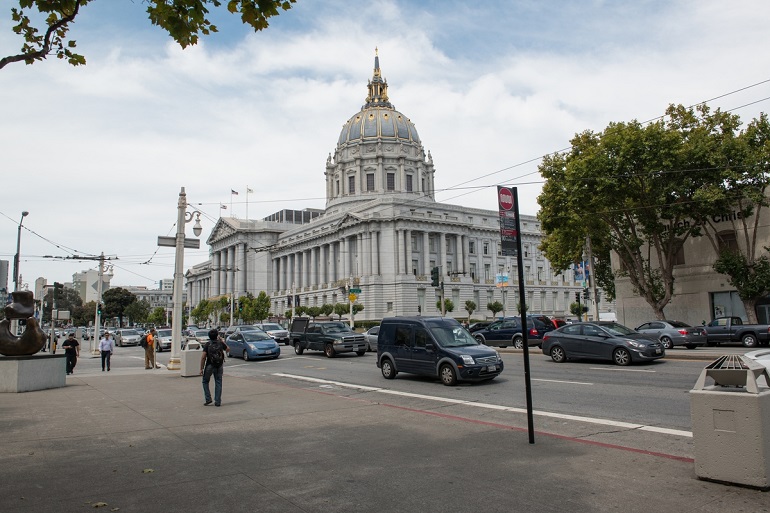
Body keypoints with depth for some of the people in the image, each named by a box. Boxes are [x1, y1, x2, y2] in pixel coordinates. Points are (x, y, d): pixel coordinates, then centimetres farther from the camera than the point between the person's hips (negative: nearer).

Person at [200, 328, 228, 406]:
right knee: (218, 383, 8)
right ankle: (217, 402, 7)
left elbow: (203, 357, -12)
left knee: (205, 382, 16)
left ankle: (208, 399, 7)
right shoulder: (220, 343, -2)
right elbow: (228, 349, 17)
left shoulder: (207, 344, -8)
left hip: (209, 366, -2)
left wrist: (201, 368, -7)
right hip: (219, 366, 2)